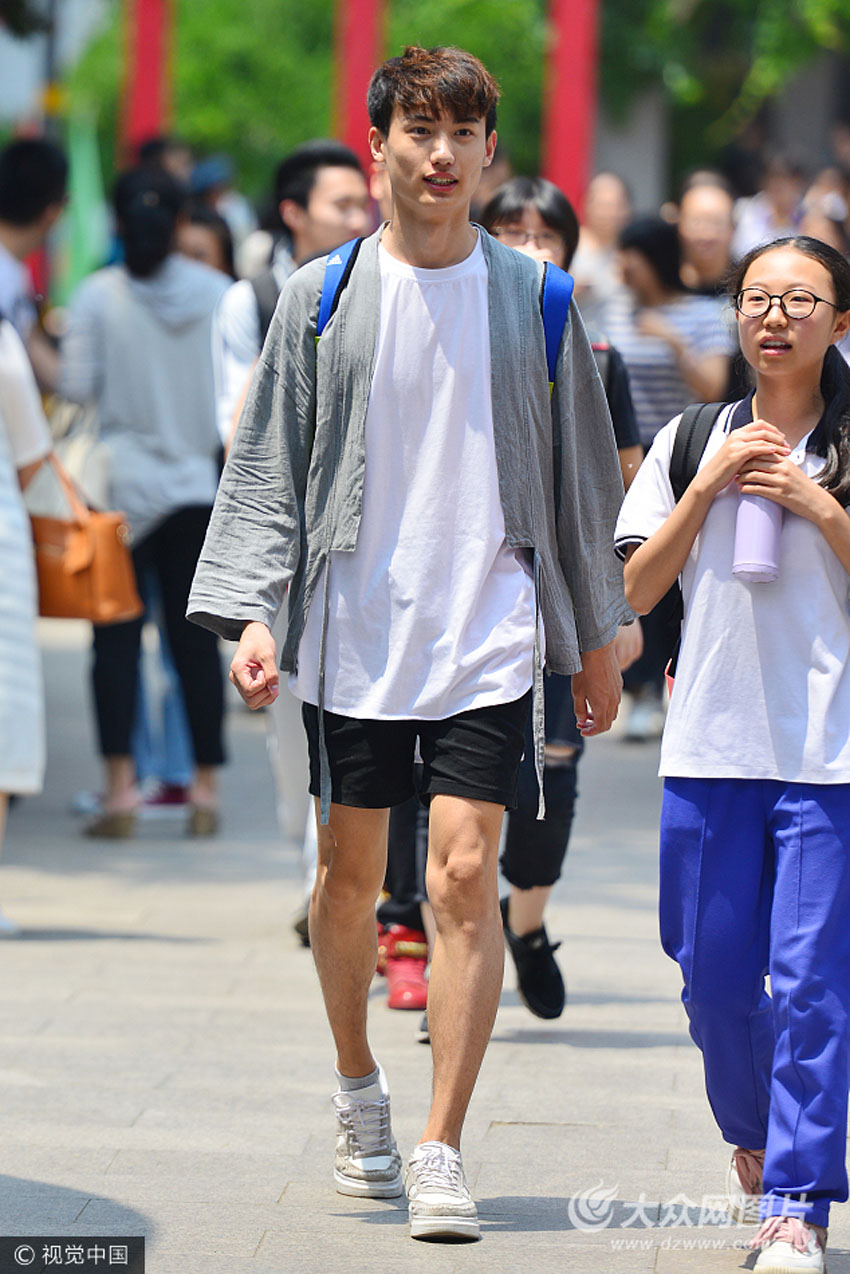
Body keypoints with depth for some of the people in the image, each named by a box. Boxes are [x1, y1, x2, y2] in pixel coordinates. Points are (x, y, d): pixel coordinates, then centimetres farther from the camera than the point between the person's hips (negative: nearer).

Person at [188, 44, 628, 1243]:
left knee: (466, 879, -10)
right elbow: (266, 468, 4)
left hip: (489, 637, -1)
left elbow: (581, 477, 11)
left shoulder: (532, 298, 4)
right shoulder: (321, 299, 3)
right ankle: (358, 1087, 34)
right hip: (353, 633, 1)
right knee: (351, 874, 10)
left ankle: (441, 1150, -7)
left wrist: (595, 638, 13)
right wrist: (252, 612, -8)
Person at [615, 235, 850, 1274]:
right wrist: (707, 489, -5)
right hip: (711, 747, 3)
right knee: (715, 976, 7)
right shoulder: (691, 441, 10)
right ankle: (754, 1140, 32)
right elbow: (637, 591, 6)